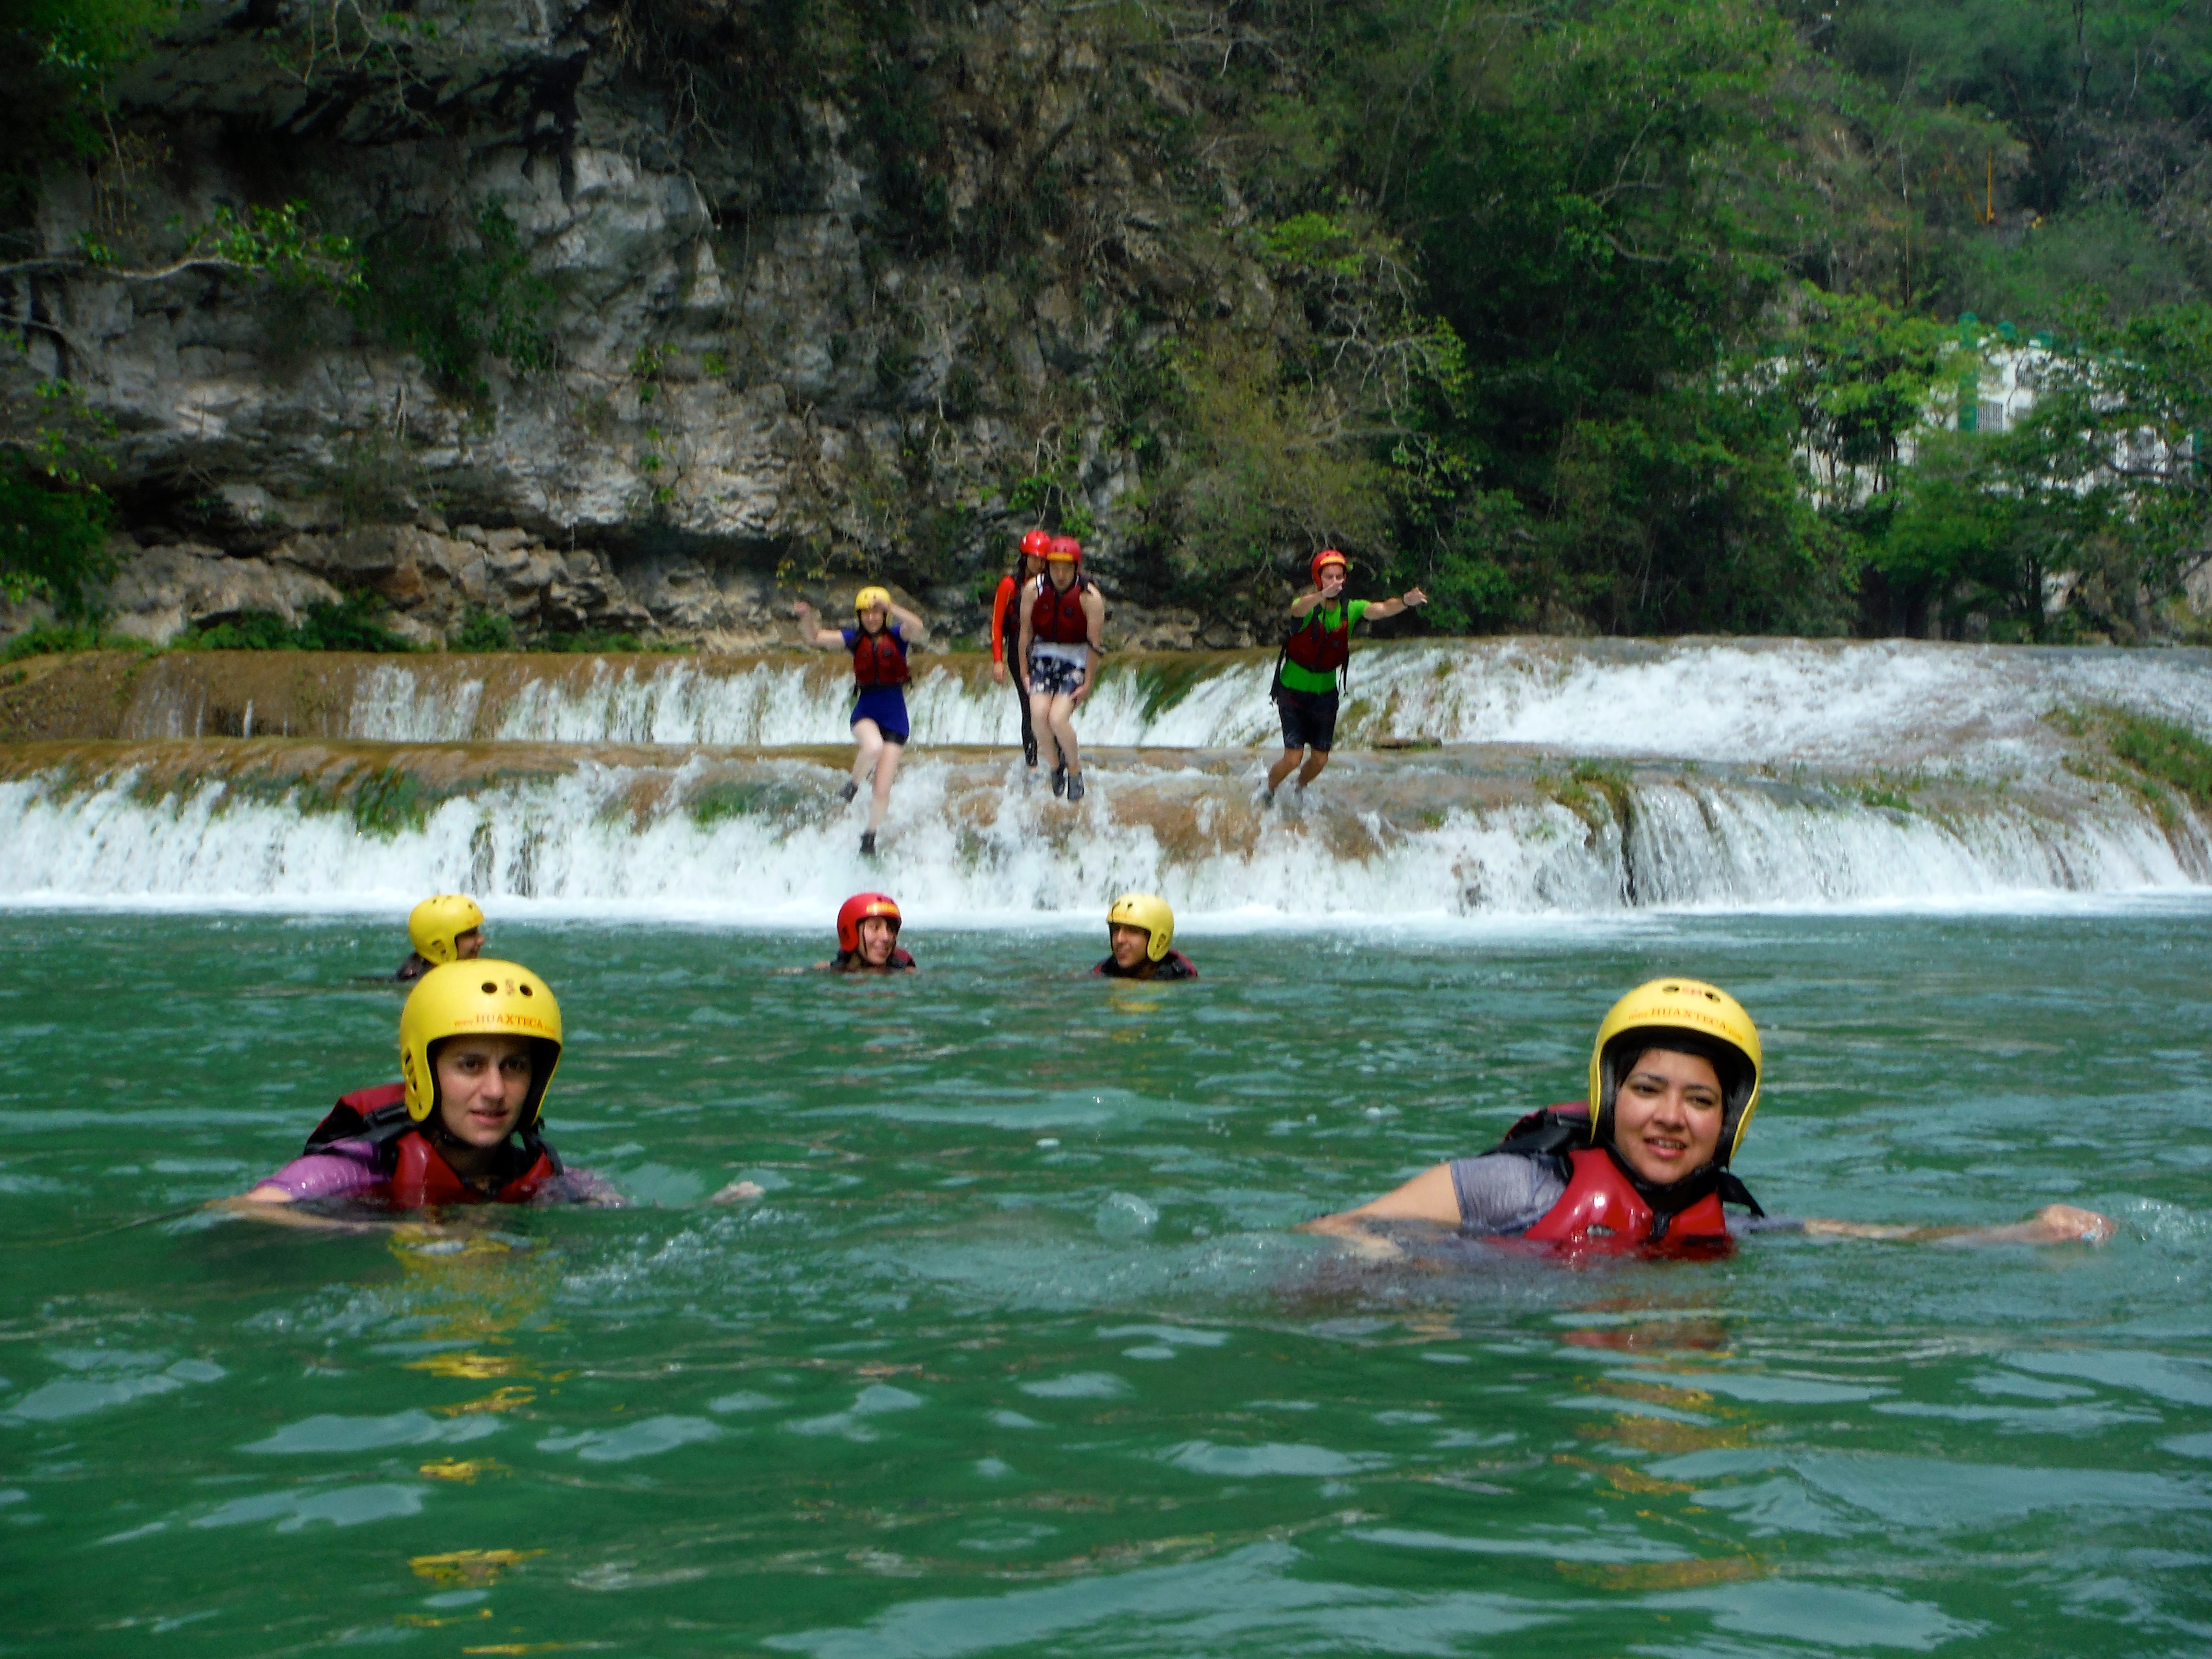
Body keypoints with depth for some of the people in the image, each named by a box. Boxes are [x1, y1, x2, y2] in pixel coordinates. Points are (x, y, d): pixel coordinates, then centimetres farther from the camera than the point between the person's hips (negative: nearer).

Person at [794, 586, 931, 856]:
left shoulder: (897, 635, -2)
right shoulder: (855, 638, 4)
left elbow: (917, 627, -24)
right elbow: (815, 638, 0)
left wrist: (890, 607, -32)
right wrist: (807, 618, -20)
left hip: (894, 715, 0)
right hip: (865, 712, 0)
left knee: (883, 790, -3)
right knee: (873, 747, -38)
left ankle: (870, 836, 20)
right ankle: (853, 784, -7)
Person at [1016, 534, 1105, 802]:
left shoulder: (1090, 597, -16)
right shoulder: (1034, 590, -8)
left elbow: (1094, 644, -11)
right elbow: (1026, 632, 2)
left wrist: (1088, 682, -10)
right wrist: (1024, 672, 3)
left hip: (1075, 660, -3)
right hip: (1044, 657, 3)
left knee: (1058, 718, -21)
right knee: (1038, 712, -20)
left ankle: (1074, 767, 6)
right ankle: (1055, 762, 7)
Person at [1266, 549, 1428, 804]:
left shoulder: (1350, 610, -9)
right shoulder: (1307, 606, -18)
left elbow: (1380, 610, -28)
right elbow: (1299, 609, -44)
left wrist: (1405, 601, -50)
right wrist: (1323, 595, -66)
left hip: (1326, 694, 4)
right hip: (1293, 692, -4)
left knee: (1319, 760, 9)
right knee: (1293, 759, -9)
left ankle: (1300, 789, 41)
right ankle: (1269, 791, 21)